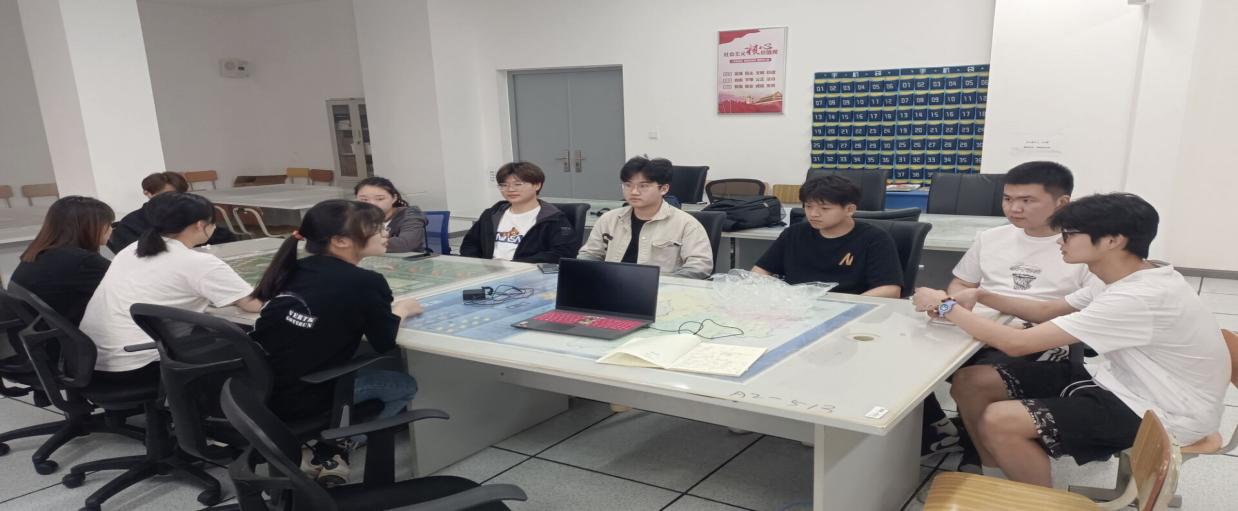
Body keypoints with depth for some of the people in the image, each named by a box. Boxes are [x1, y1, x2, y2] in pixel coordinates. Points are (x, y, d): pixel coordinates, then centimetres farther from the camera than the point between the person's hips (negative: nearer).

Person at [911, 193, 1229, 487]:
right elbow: (1046, 311, 14)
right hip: (1121, 383, 9)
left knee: (998, 421, -28)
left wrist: (946, 306, -19)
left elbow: (1018, 343, -30)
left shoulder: (1139, 298, -29)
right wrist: (980, 296, -2)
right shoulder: (1129, 279, 2)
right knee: (970, 382, -2)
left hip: (1155, 414, -9)